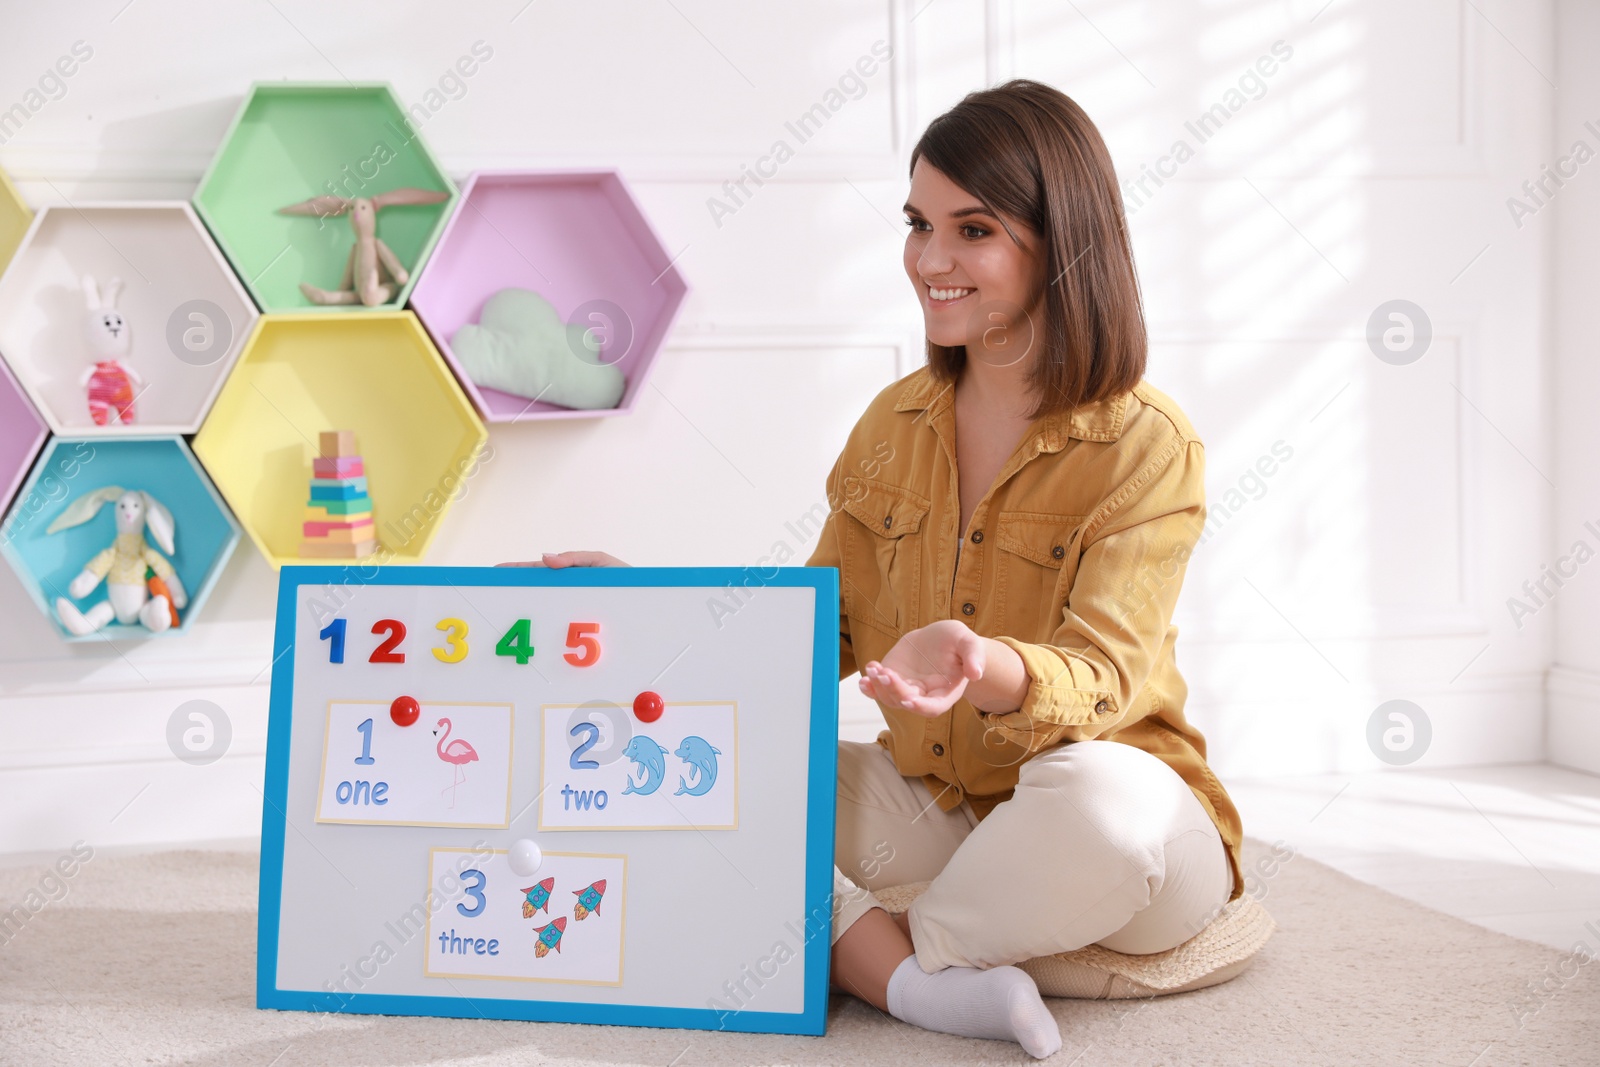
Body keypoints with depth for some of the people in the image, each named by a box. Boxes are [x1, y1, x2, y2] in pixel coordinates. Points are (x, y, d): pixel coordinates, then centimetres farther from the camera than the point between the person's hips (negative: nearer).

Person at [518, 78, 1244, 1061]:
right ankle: (919, 981, -28)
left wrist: (984, 668, -43)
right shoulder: (894, 425, 7)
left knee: (1100, 792, -40)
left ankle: (861, 950, -15)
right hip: (932, 807, 5)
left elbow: (1097, 682, -21)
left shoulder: (1147, 445, -12)